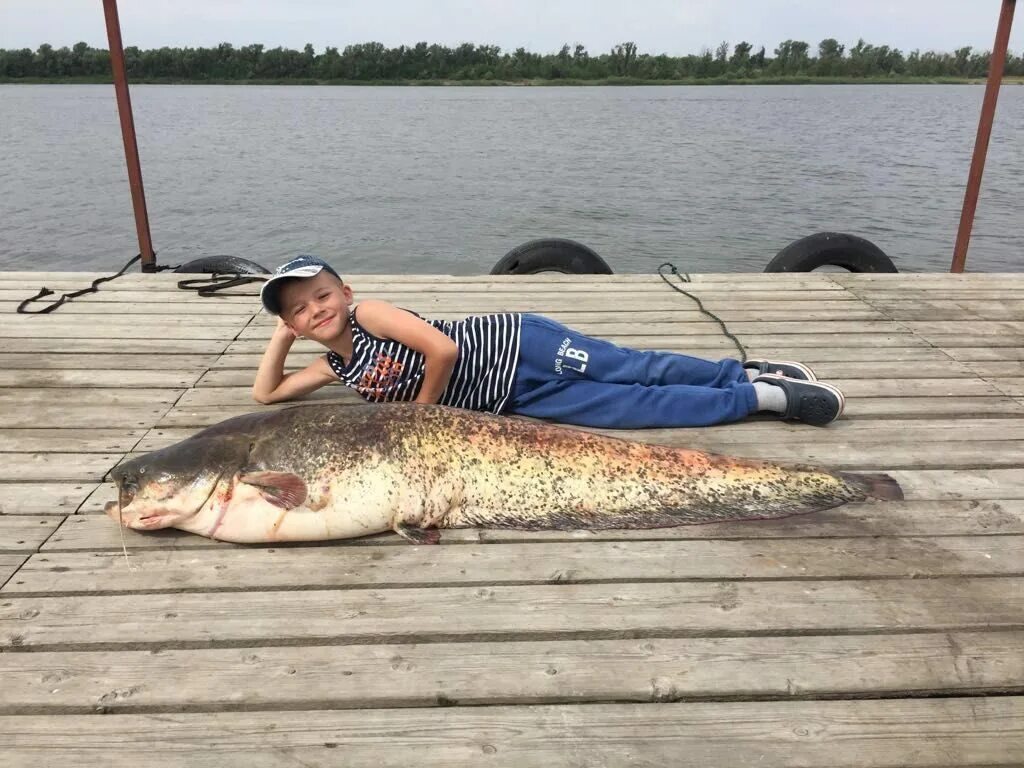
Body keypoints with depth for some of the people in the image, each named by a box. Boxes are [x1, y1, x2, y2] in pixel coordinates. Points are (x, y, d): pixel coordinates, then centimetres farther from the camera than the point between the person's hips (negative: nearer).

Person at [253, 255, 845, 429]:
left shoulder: (371, 315, -10)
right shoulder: (337, 366, 13)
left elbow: (444, 350, -19)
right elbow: (266, 395, 20)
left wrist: (422, 408, -6)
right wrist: (283, 335, 12)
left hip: (513, 347, -5)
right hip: (513, 401, 5)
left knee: (639, 372, -11)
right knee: (635, 404, -1)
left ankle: (764, 387, 2)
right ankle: (757, 382, 7)